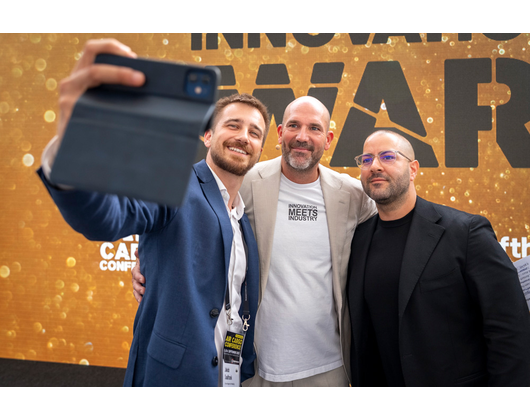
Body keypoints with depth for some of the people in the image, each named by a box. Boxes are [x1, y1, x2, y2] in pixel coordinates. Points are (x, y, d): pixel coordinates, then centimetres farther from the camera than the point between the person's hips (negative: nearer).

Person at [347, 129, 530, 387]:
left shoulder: (467, 232, -15)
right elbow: (359, 332, 9)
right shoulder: (358, 239, 2)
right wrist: (358, 381, 6)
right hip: (377, 380, 5)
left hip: (454, 380, -4)